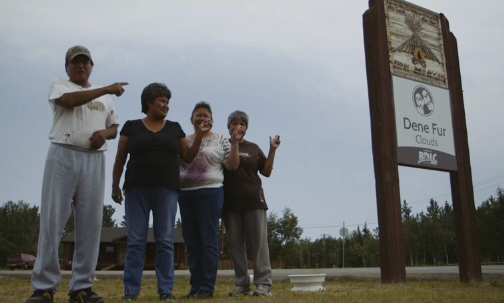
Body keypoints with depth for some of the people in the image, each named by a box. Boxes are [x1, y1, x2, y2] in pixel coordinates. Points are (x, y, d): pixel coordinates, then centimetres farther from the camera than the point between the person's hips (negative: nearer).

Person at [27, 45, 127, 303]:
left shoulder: (104, 97, 22)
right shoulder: (59, 86, 9)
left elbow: (114, 128, 22)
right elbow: (69, 100, -14)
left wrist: (104, 133, -2)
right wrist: (106, 89, -15)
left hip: (94, 160, 4)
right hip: (63, 156, -3)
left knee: (90, 225, -1)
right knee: (52, 221, -6)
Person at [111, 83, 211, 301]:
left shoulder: (175, 128, 13)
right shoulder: (131, 126, 9)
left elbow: (188, 157, 12)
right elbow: (120, 159, 9)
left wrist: (199, 136, 1)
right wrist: (115, 185, 2)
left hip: (166, 189, 1)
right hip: (137, 189, -1)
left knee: (165, 241, -1)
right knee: (135, 241, -1)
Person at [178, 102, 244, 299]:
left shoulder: (220, 140, 5)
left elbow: (232, 165, -2)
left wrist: (235, 143, -10)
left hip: (210, 193, -4)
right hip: (185, 195, 4)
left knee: (209, 242, -4)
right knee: (192, 243, 6)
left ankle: (207, 287, 2)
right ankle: (196, 286, 13)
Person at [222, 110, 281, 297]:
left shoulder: (253, 148, 12)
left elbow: (266, 172, 10)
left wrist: (272, 151, -1)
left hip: (253, 201, 0)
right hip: (229, 203, 1)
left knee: (258, 243, -2)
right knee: (235, 245, 4)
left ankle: (264, 284, 1)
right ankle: (241, 285, 12)